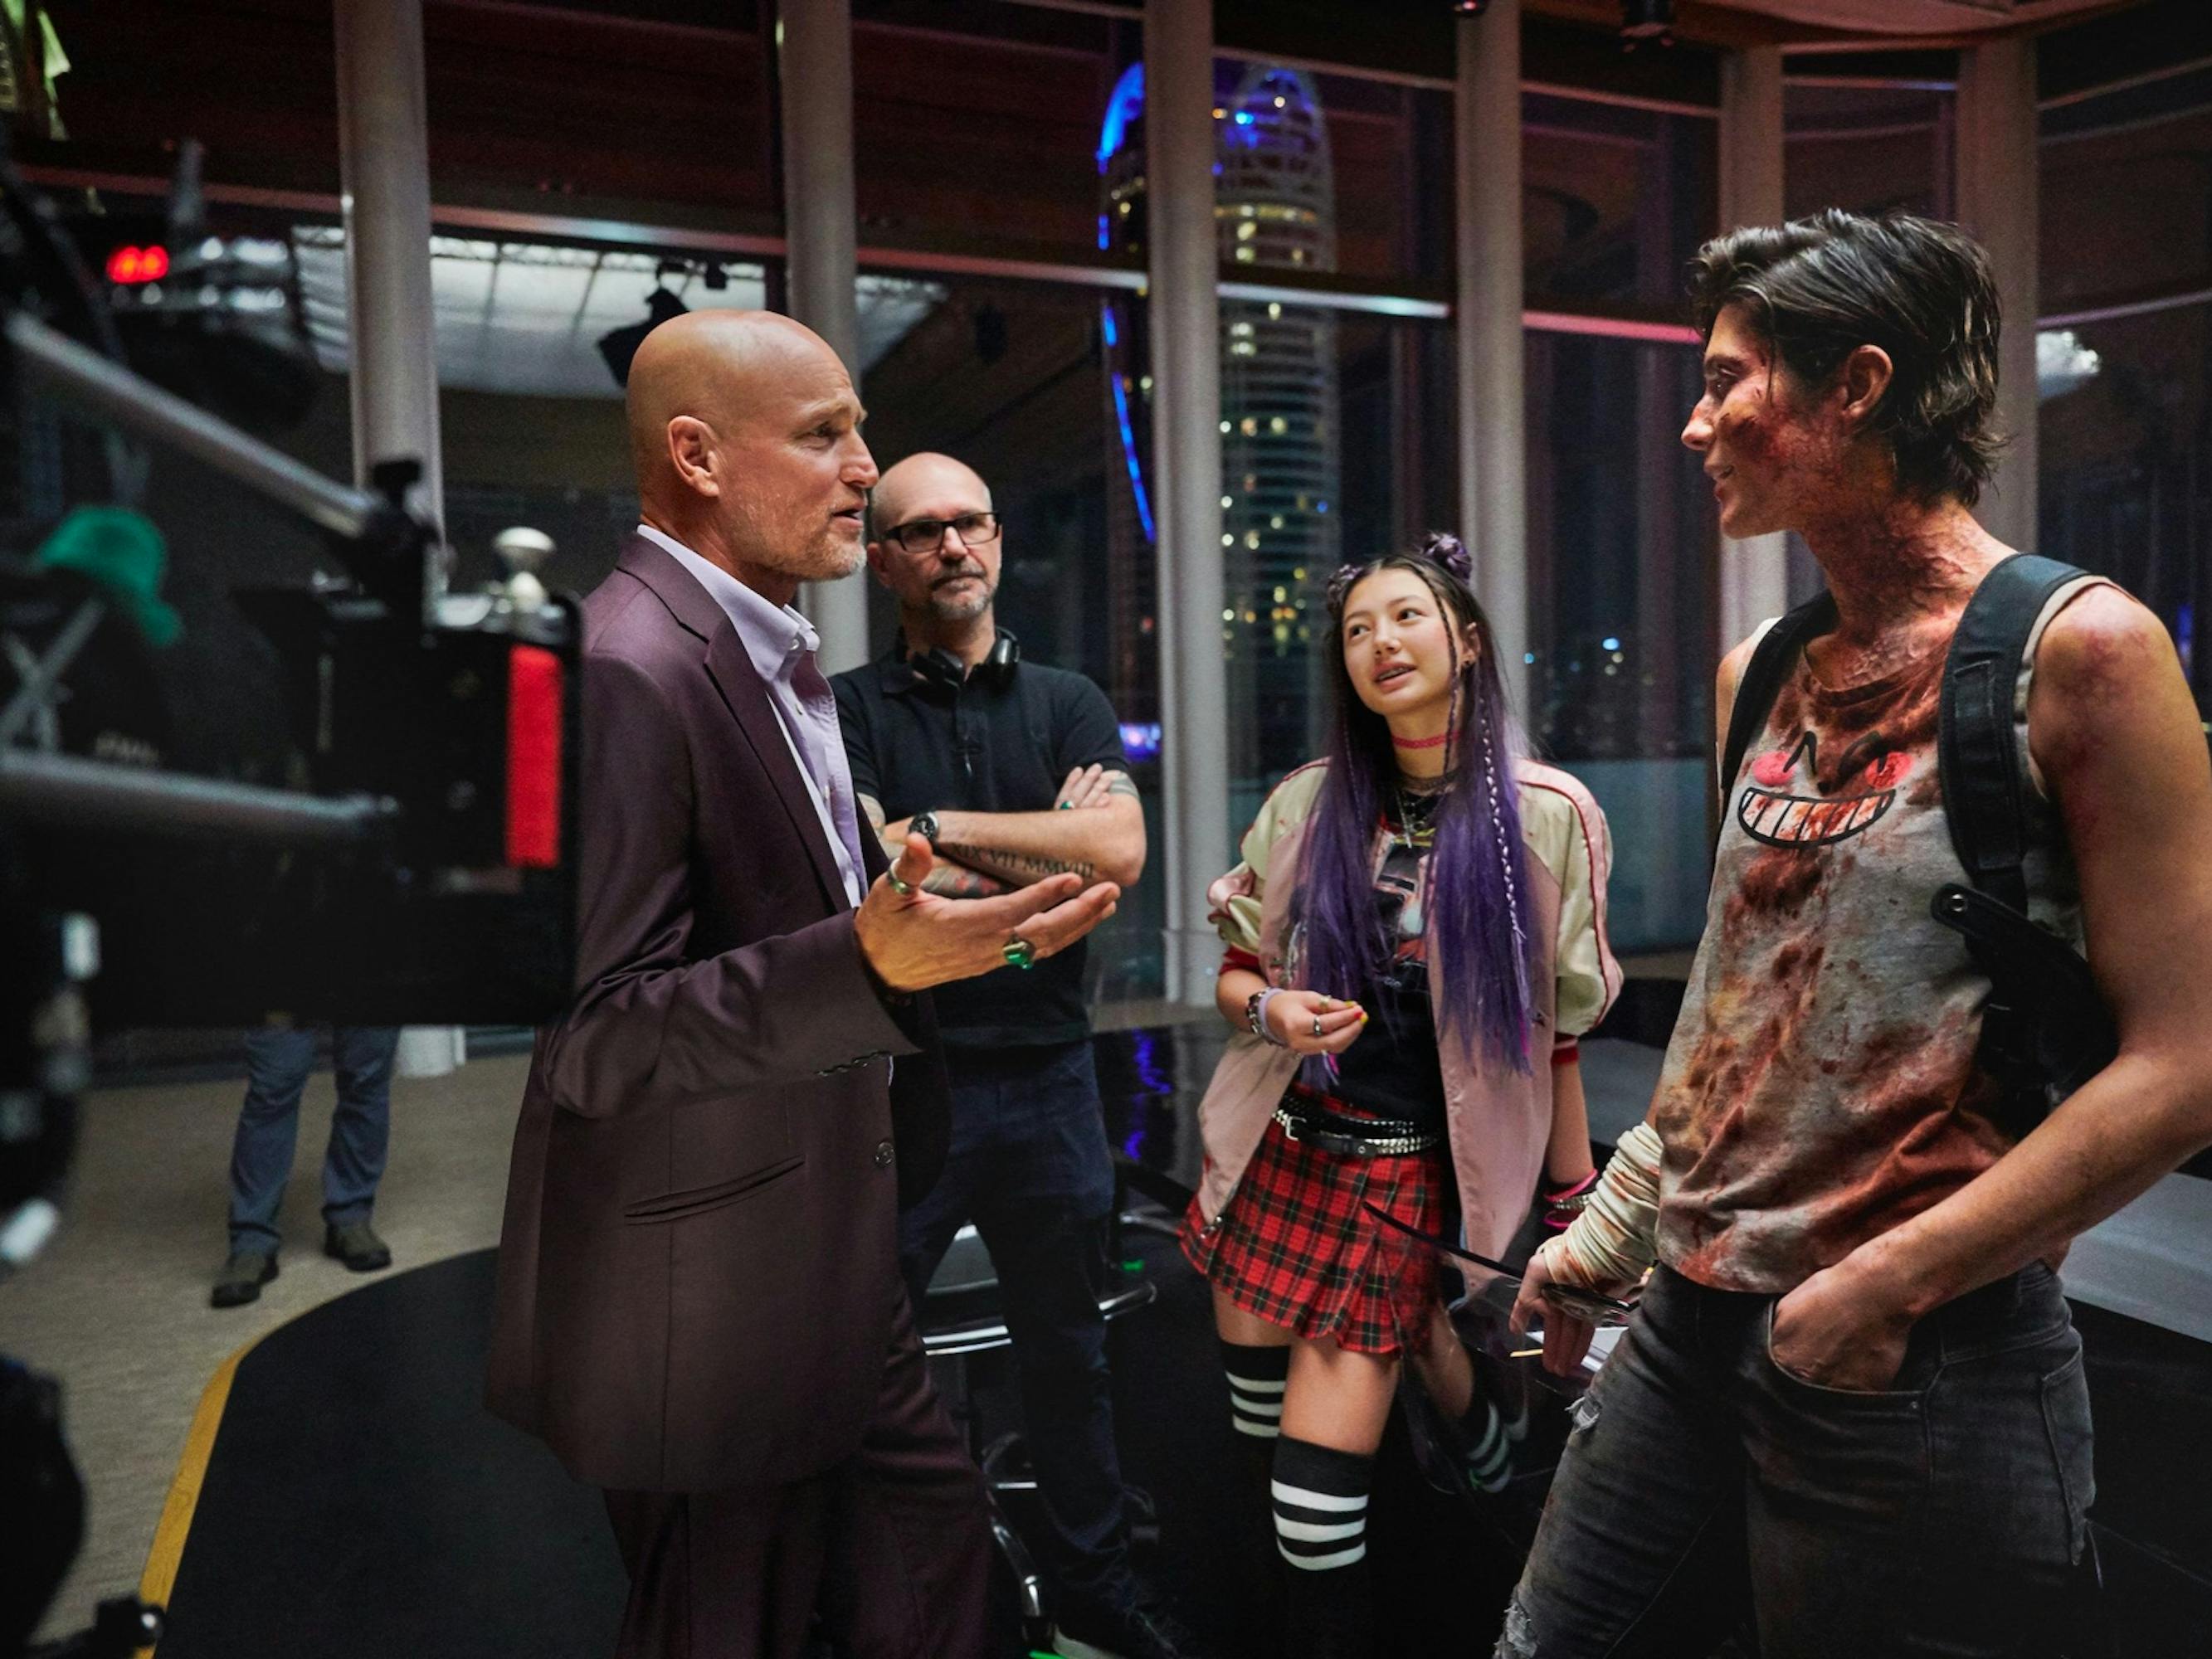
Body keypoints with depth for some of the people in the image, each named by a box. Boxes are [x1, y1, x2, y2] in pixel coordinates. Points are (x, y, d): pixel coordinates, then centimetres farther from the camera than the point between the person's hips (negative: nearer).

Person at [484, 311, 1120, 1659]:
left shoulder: (779, 651, 9)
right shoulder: (626, 669, -22)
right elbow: (592, 1036, -25)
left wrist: (966, 926, 9)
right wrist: (869, 966, -35)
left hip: (836, 1258, 9)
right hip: (708, 1294, -8)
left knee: (932, 1550, 19)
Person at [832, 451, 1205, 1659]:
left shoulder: (1068, 704, 8)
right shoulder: (847, 710, -1)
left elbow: (1119, 853, -8)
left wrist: (938, 830, -11)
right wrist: (1055, 843, -11)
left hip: (1046, 1076, 3)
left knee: (1068, 1354, 18)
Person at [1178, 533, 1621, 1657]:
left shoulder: (1542, 814, -5)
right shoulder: (1308, 803, 1)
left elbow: (1553, 1031, 0)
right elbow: (1236, 974, 9)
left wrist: (1574, 1204, 3)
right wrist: (1269, 1013, -13)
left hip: (1407, 1174, -3)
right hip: (1276, 1151, 4)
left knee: (1318, 1492, -4)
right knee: (1260, 1427, 14)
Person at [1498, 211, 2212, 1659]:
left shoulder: (2075, 651, -12)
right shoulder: (1760, 675, 6)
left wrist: (1884, 1287, -15)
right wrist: (1613, 1226, 15)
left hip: (1922, 1362, -6)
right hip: (1693, 1321, 6)